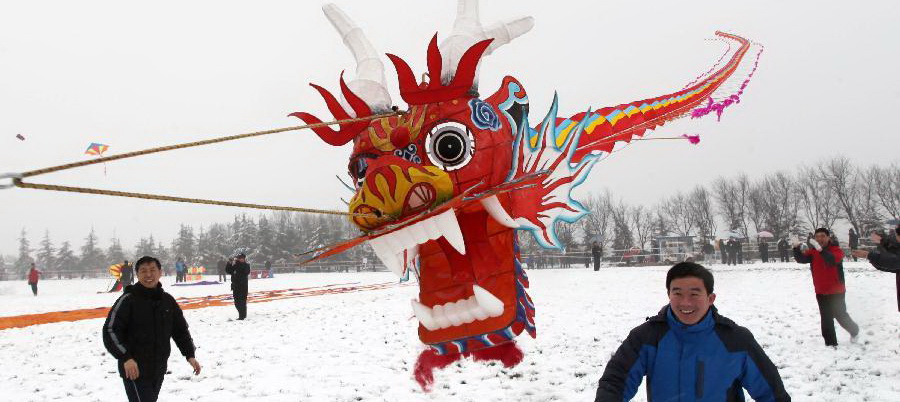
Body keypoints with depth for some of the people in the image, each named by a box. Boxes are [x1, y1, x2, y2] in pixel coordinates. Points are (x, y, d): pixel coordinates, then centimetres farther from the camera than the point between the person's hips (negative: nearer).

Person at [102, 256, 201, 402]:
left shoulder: (168, 300, 5)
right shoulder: (128, 300, -11)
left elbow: (180, 329, 14)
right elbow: (110, 331, -14)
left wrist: (190, 354, 7)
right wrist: (125, 357, -23)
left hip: (159, 370, 6)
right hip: (134, 370, -6)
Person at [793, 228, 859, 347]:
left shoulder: (836, 250, -14)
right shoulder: (812, 251, -1)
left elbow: (833, 259, -35)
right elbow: (801, 259, -15)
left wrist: (821, 250, -52)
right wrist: (796, 248, -35)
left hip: (836, 291, -4)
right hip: (821, 292, 4)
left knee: (840, 315, 6)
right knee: (826, 319, 8)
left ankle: (854, 330, 37)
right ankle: (831, 343, 18)